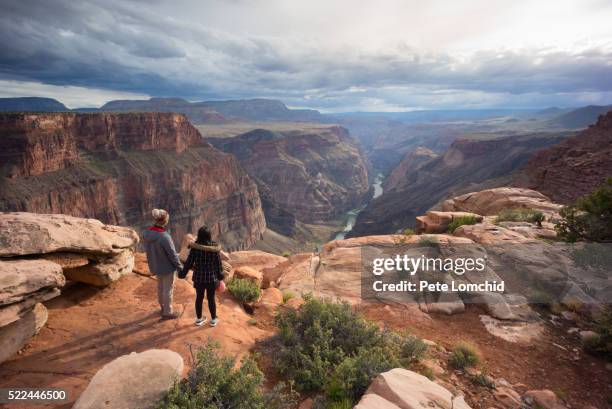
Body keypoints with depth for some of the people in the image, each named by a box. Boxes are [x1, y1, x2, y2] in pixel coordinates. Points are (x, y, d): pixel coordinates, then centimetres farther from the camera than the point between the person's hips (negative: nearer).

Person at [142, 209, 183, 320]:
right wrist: (180, 267, -9)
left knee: (160, 287, 26)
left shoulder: (146, 234, -11)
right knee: (168, 289, 11)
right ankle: (167, 312, 27)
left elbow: (148, 250, 3)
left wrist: (154, 262, 18)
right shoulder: (164, 237, -32)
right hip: (167, 267, -7)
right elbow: (172, 254, -22)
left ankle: (163, 307, 45)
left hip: (155, 265, 7)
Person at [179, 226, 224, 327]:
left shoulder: (194, 248, -16)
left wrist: (182, 274, 8)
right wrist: (220, 276, 7)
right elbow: (218, 264, -9)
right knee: (211, 299, 15)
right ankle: (213, 320, 31)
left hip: (198, 278, 1)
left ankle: (199, 319, 35)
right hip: (211, 278, -1)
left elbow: (189, 263, -8)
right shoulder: (215, 248, -17)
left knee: (199, 298, 19)